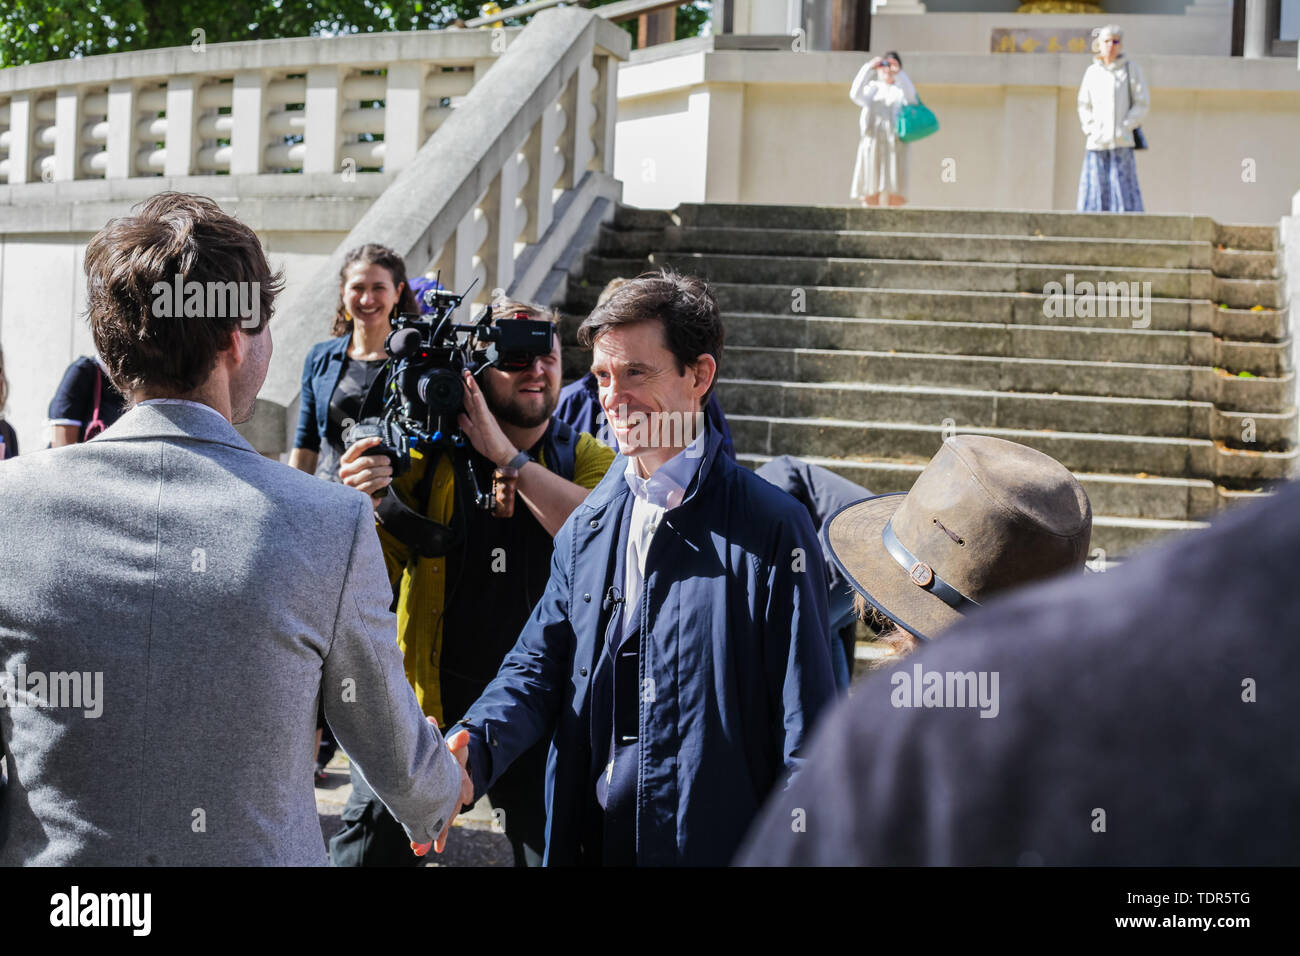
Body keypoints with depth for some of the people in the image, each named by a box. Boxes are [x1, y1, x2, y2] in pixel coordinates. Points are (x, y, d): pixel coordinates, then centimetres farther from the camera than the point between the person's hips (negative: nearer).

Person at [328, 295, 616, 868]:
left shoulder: (586, 459, 1)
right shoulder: (428, 455, -2)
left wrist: (507, 456, -23)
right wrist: (363, 504, -24)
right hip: (427, 699, 0)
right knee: (370, 847, 4)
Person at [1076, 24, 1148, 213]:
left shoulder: (1130, 68, 3)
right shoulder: (1092, 72, 10)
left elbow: (1143, 103, 2)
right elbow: (1084, 106, 16)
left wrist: (1126, 126, -8)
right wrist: (1090, 129, 1)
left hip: (1122, 142, -3)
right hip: (1097, 142, 3)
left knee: (1123, 187, -7)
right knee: (1095, 188, -1)